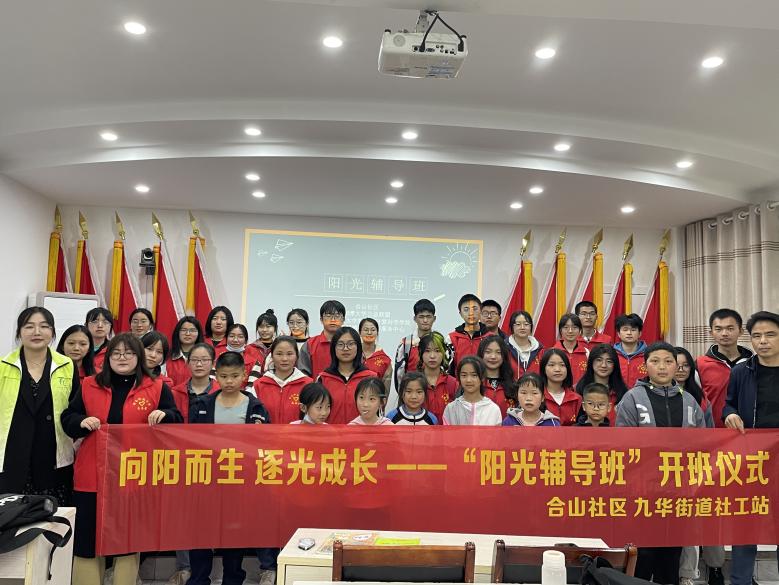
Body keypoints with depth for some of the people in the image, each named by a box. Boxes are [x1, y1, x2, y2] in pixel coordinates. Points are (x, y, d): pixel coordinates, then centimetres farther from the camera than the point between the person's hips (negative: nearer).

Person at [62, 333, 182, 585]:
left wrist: (164, 414, -23)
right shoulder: (89, 386, 7)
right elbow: (67, 420, 11)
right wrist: (82, 422, -11)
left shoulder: (156, 387, 1)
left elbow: (177, 422, -1)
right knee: (87, 540, 7)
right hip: (93, 474, 2)